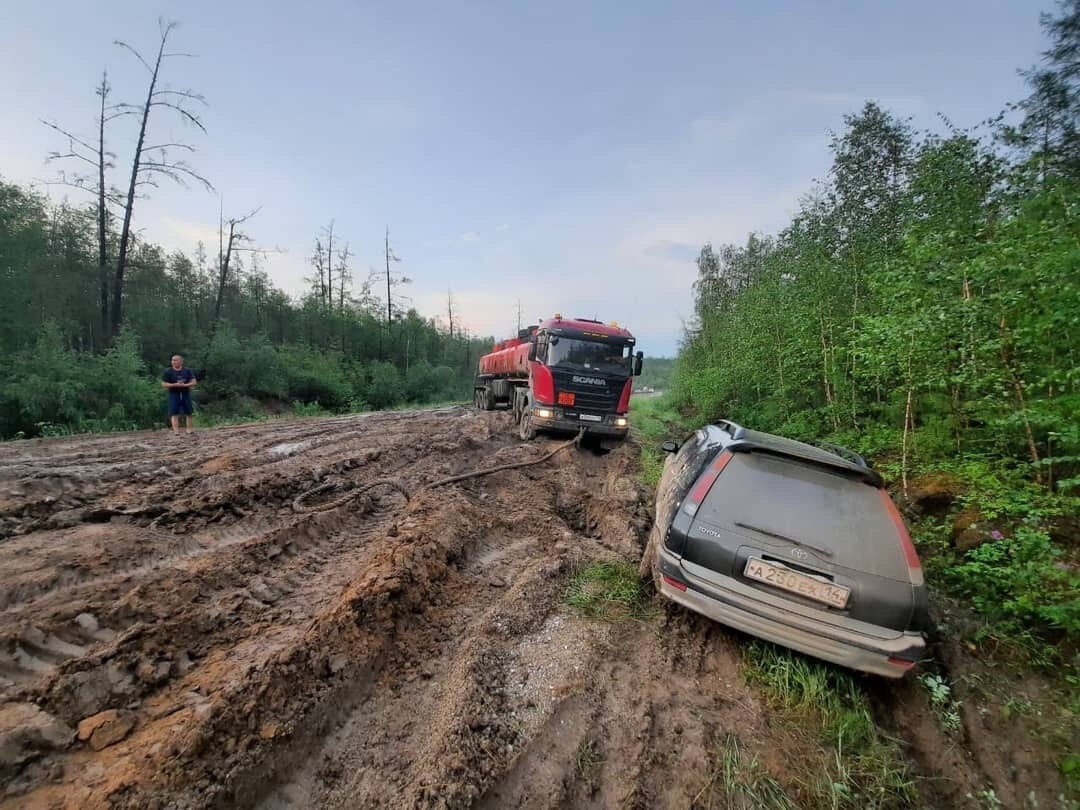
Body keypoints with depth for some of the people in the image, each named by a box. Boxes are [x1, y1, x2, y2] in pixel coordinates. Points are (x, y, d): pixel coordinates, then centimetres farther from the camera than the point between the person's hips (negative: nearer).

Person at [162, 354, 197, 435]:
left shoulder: (188, 371, 6)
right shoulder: (168, 372, 2)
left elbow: (194, 382, 3)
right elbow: (163, 384, -1)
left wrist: (185, 385, -14)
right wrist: (174, 385, -16)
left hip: (186, 394, 2)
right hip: (174, 394, -2)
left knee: (189, 413, 4)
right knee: (174, 413, -10)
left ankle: (189, 431, 14)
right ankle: (176, 431, -13)